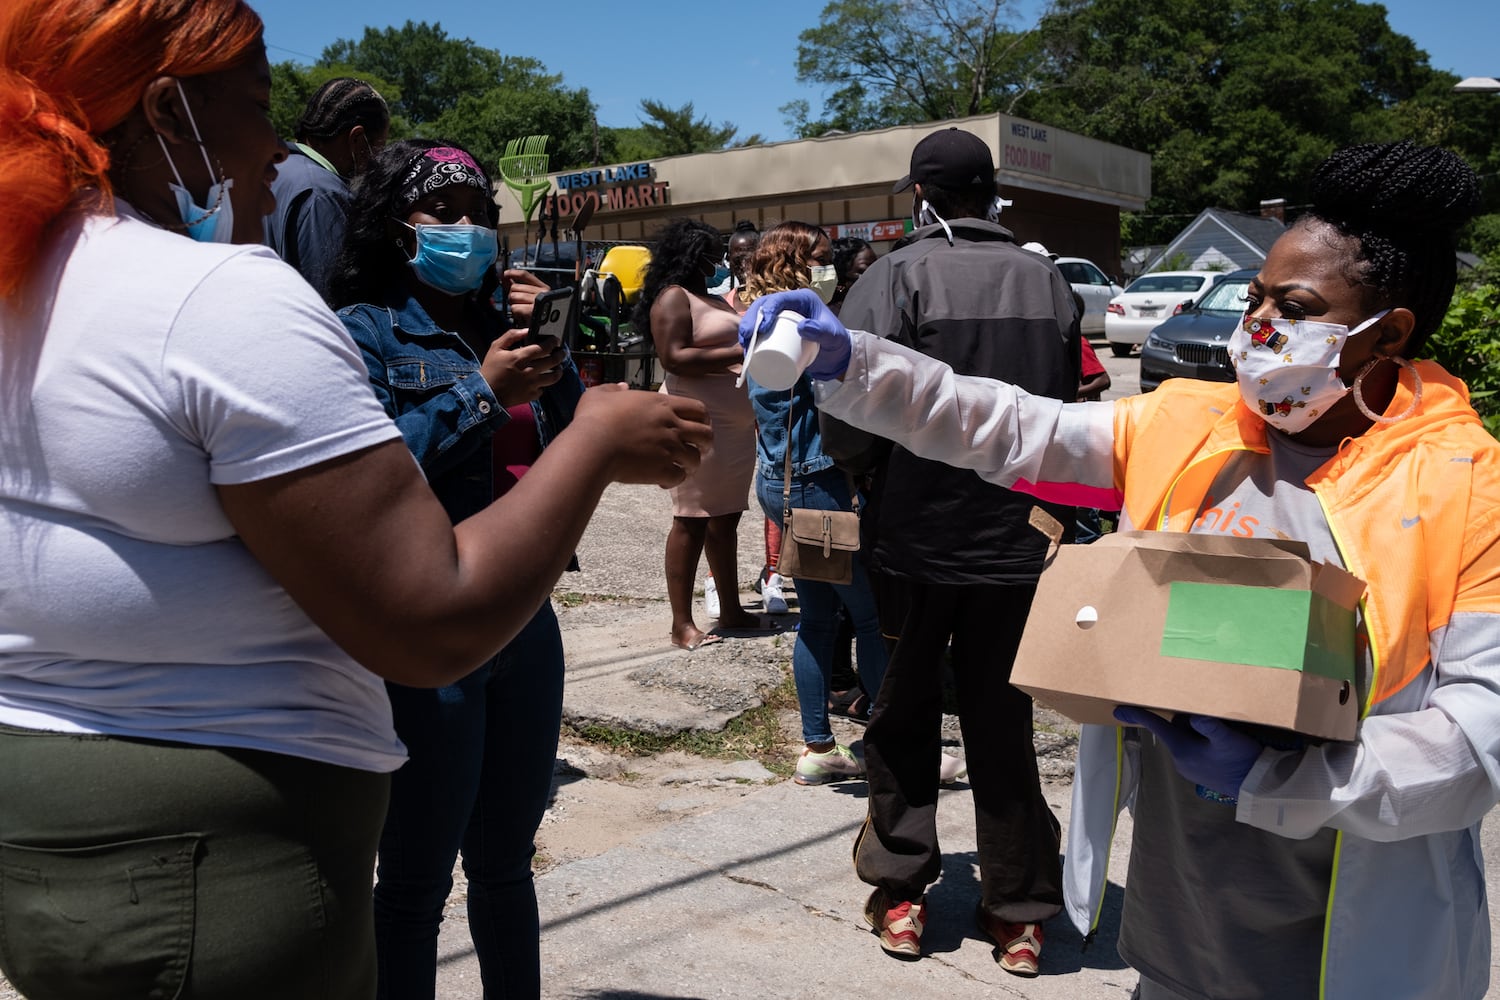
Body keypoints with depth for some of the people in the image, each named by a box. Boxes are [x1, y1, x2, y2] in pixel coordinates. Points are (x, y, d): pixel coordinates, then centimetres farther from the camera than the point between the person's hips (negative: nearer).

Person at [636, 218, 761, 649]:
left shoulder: (713, 298, 20)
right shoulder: (673, 297, -8)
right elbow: (674, 358, -19)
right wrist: (737, 354, -19)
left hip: (736, 422, 9)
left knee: (726, 518, 12)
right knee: (692, 522, -6)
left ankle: (731, 609, 20)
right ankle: (682, 623, -2)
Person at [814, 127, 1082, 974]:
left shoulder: (901, 275, -11)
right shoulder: (1048, 282, 2)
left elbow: (848, 422, -16)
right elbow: (1068, 409, 9)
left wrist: (862, 460, 5)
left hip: (916, 538, -3)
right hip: (1020, 542, 3)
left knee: (904, 716, 13)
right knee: (1003, 725, 13)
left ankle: (902, 894, 20)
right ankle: (1020, 912, 20)